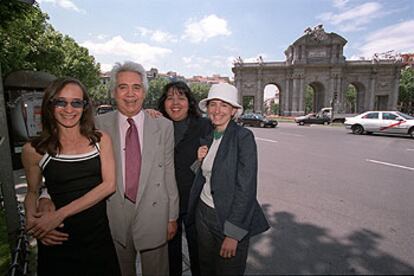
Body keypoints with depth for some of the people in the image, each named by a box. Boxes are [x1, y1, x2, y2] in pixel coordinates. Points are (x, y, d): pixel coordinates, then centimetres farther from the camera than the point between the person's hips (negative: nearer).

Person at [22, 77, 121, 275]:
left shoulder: (101, 140, -3)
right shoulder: (34, 150, -5)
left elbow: (109, 184, -10)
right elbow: (32, 191, 10)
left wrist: (59, 214, -16)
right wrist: (32, 221, -10)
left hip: (99, 235, 2)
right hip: (58, 240, -1)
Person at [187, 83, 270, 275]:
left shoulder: (243, 136, -16)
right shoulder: (209, 137, 5)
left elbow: (246, 187, -19)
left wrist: (233, 233, -18)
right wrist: (200, 160, -9)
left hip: (231, 217, -6)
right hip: (203, 213, 6)